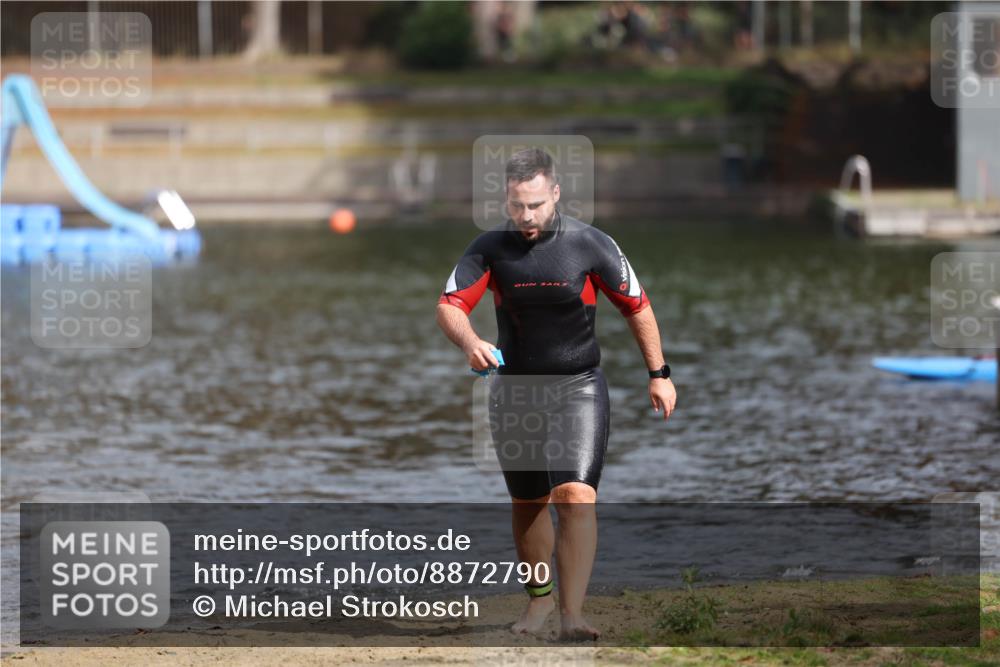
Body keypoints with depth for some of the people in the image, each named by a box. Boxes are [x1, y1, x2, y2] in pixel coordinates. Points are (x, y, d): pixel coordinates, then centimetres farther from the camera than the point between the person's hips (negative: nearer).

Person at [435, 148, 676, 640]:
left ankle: (572, 616, -23)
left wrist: (658, 373, 4)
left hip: (578, 388, -3)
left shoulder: (590, 245, -9)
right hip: (514, 390, 3)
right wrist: (470, 342, -32)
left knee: (576, 498, -18)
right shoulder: (491, 247, -5)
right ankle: (539, 597, 33)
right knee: (526, 503, 12)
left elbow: (636, 306, 2)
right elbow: (449, 306, -10)